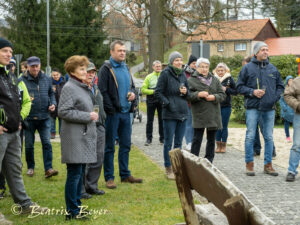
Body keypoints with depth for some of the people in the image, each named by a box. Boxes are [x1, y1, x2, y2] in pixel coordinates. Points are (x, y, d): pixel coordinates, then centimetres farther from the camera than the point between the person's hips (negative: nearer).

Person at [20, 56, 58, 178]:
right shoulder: (22, 80, -5)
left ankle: (48, 168, -3)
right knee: (29, 145, 8)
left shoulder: (46, 79, 6)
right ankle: (30, 167, 24)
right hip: (29, 118, -2)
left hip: (44, 117, 2)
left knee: (47, 143, -5)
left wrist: (53, 103, 1)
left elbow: (51, 93, 19)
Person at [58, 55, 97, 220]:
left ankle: (77, 205, 24)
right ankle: (72, 211, 0)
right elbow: (63, 112, -19)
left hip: (84, 137, 9)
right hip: (74, 138, -9)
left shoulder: (82, 87, 16)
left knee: (80, 172, 14)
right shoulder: (69, 88, -12)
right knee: (74, 173, -6)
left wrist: (92, 116, 10)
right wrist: (88, 116, -17)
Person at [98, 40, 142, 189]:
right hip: (113, 113, -7)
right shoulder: (106, 69, -9)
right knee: (109, 146, 0)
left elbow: (131, 85, 26)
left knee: (126, 144, 13)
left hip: (125, 112, 7)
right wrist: (111, 109, -19)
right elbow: (102, 91, -14)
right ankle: (109, 177, 6)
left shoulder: (125, 68, 14)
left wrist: (132, 93, 3)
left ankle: (125, 174, 24)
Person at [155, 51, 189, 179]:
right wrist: (168, 104, -16)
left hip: (183, 113, 6)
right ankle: (168, 169, 8)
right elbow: (158, 92, -8)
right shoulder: (165, 74, -7)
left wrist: (186, 92, -2)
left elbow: (187, 92, 21)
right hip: (170, 114, -6)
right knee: (168, 142, 0)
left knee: (179, 142, 11)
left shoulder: (182, 74, 11)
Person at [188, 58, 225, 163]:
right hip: (199, 115, -4)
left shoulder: (214, 80, 11)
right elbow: (188, 95, -7)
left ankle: (209, 161, 19)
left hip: (213, 114, 4)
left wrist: (214, 97, -11)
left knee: (211, 139, 9)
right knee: (197, 139, -2)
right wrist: (198, 94, -21)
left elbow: (222, 95, 8)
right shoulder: (192, 80, 1)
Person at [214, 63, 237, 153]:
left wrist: (226, 89, -13)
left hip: (226, 106, -2)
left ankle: (224, 145, 12)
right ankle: (218, 145, 13)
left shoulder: (229, 79, -1)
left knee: (224, 126, 3)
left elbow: (235, 91, -1)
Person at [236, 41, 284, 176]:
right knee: (250, 136, -3)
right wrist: (252, 92, -12)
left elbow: (280, 86, 19)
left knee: (269, 137, 6)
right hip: (253, 108, -3)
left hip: (269, 109, 3)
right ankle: (249, 164, 6)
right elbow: (239, 86, 2)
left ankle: (268, 165, 14)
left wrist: (276, 97, 2)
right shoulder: (248, 68, 1)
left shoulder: (273, 69, 11)